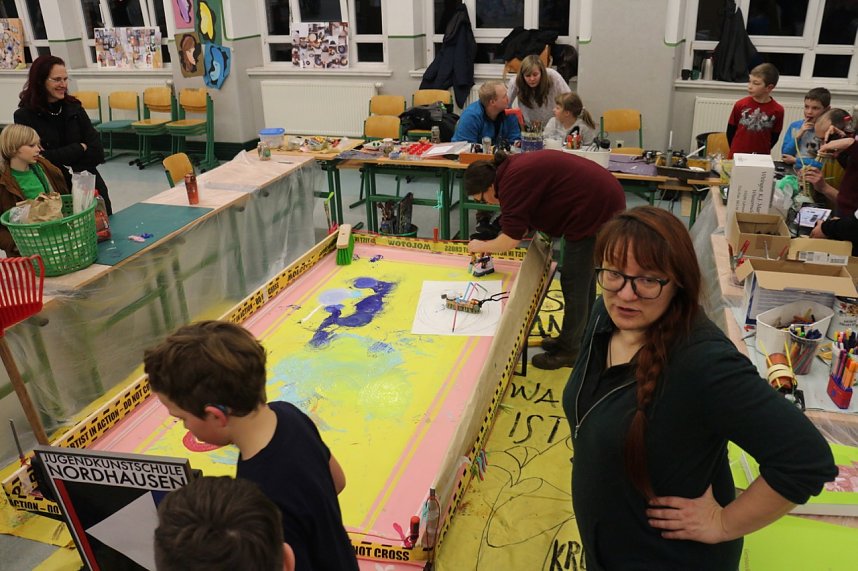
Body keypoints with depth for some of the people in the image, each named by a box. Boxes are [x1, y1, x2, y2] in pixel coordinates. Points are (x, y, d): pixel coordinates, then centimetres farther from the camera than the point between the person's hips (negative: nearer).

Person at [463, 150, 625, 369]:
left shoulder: (512, 184, -20)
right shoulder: (514, 167, 10)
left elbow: (510, 239, -18)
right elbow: (524, 225, 17)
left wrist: (481, 246, -1)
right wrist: (492, 246, 10)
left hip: (594, 209, -10)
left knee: (574, 283, -1)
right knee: (583, 275, 19)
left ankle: (569, 351, 10)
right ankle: (577, 338, 33)